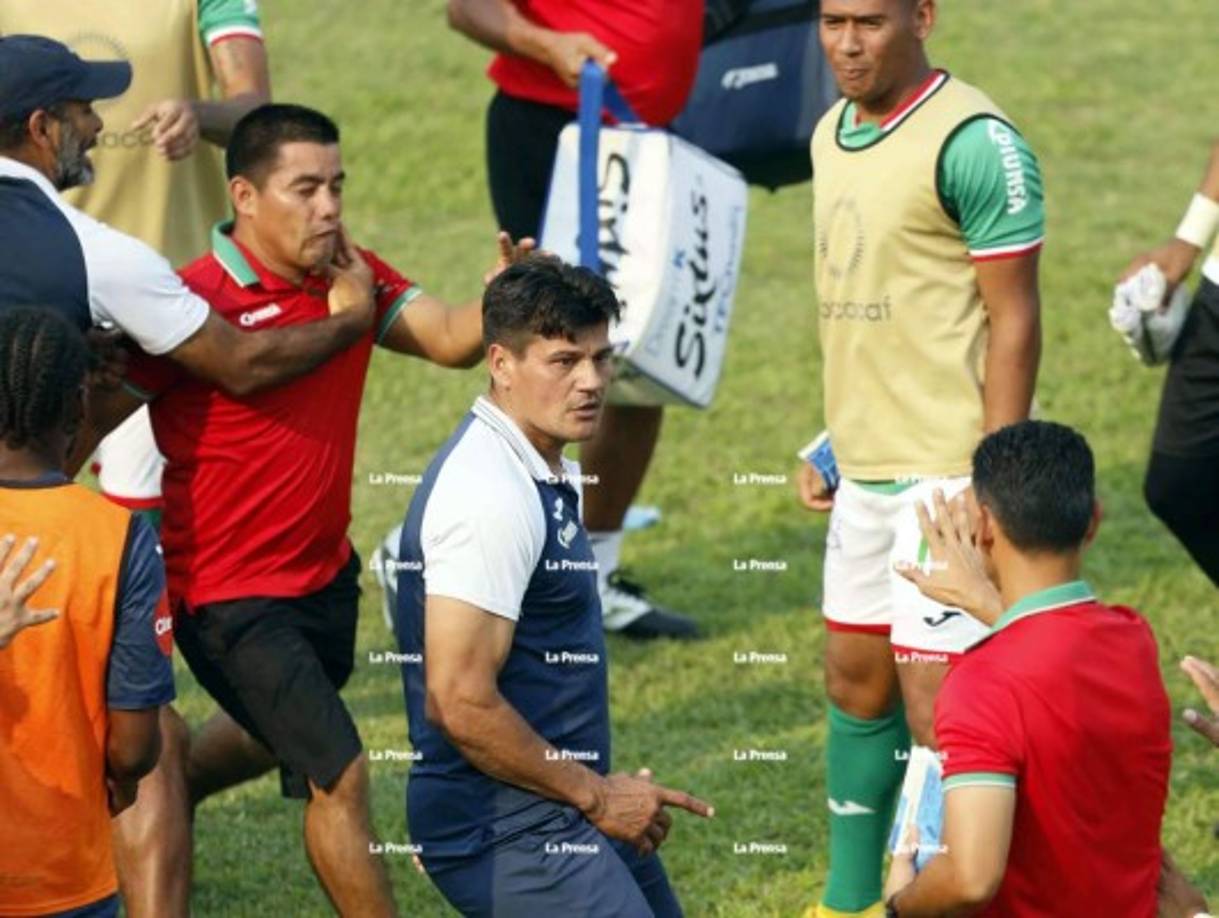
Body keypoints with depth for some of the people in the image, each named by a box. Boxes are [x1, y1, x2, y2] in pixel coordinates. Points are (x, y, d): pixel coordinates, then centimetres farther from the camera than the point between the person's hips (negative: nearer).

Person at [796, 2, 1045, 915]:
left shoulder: (973, 142, -16)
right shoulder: (833, 134, 11)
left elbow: (1013, 322, -15)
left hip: (949, 469, -9)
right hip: (865, 466, 9)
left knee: (935, 701, -10)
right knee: (855, 681, 16)